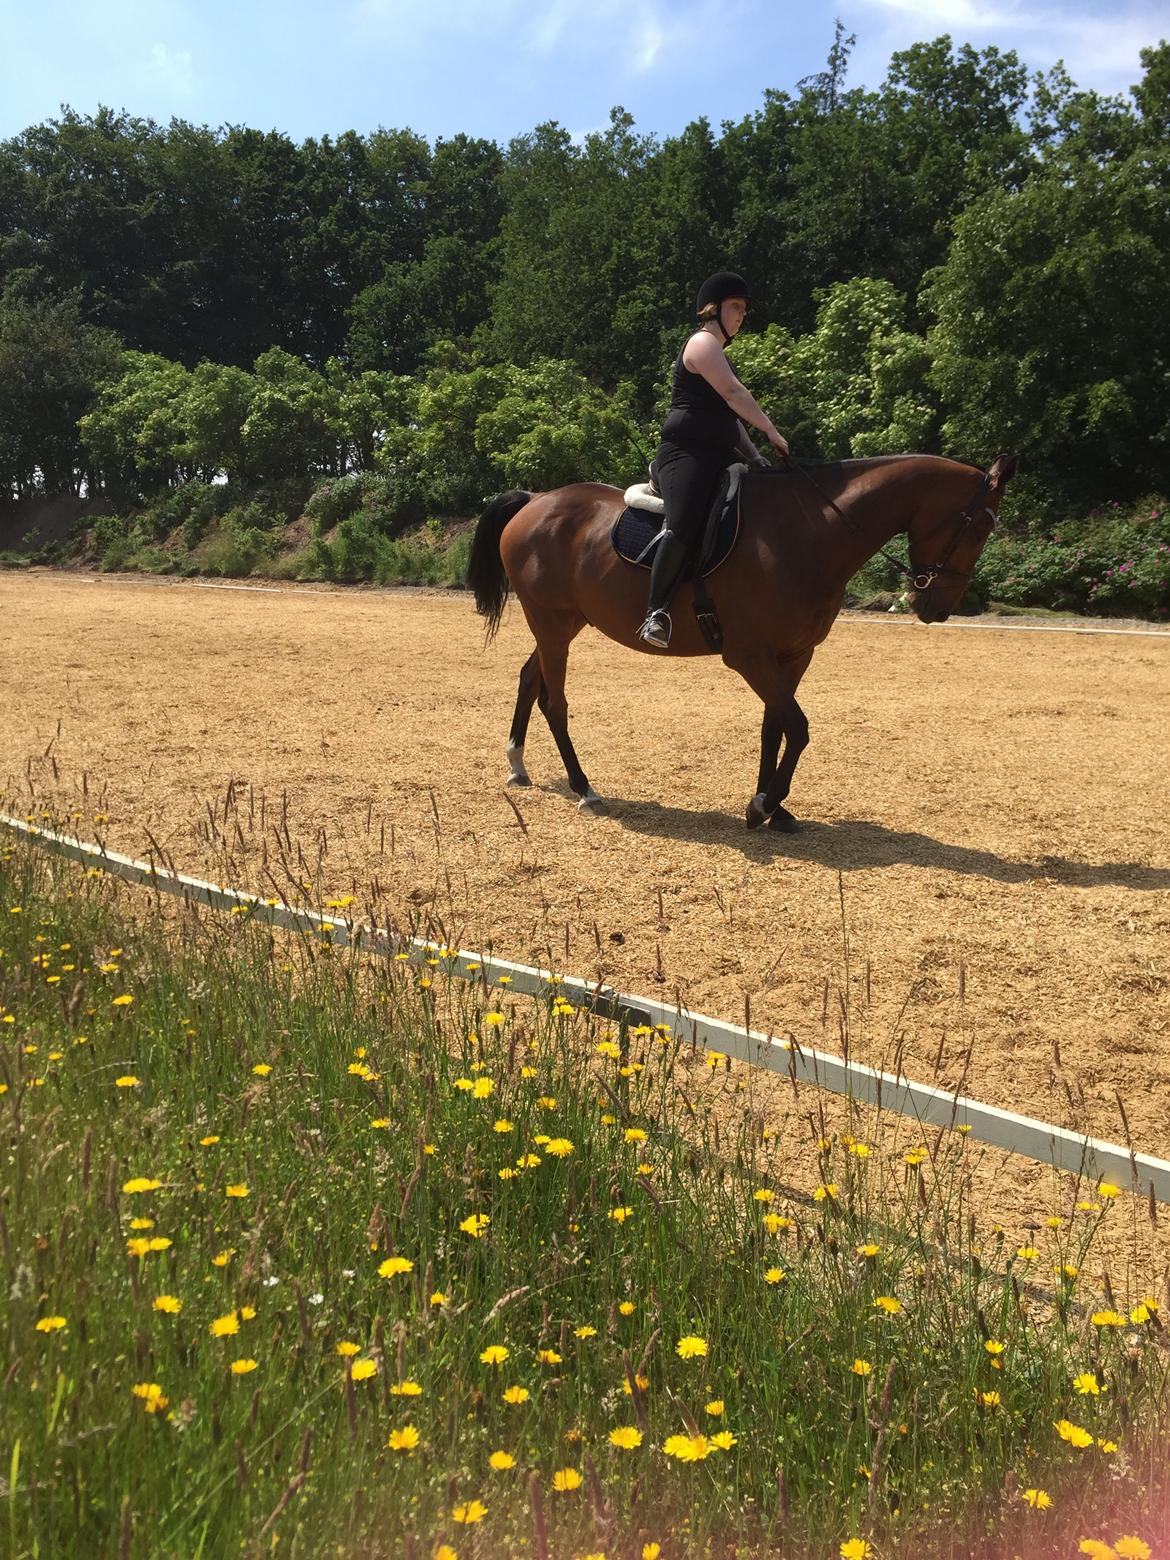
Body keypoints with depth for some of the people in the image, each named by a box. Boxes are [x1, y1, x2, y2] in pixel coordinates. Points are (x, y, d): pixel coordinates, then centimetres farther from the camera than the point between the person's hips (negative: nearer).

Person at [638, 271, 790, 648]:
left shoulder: (718, 352, 27)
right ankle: (657, 612, -31)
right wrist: (771, 432, -11)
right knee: (684, 525, -30)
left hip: (717, 458, 11)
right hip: (687, 453, -11)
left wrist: (753, 453, 14)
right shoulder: (703, 343, -4)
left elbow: (727, 414, 26)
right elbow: (734, 394, -15)